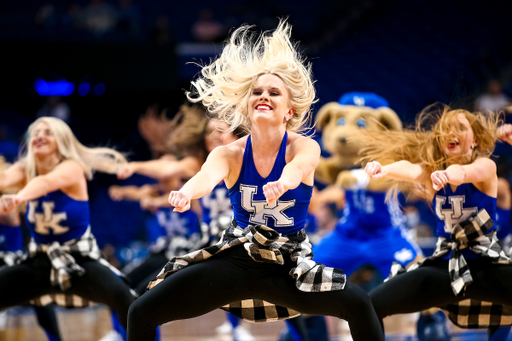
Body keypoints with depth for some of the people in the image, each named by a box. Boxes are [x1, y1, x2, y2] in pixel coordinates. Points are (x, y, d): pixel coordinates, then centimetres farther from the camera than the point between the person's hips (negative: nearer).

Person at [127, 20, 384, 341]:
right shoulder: (230, 154, -7)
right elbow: (208, 176, -29)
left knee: (359, 304, -28)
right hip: (234, 259, 2)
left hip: (288, 266, -2)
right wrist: (187, 193, -54)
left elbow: (299, 166, -35)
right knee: (142, 313, -11)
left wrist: (283, 182, -60)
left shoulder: (304, 147, -10)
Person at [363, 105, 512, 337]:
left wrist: (450, 174, -55)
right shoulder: (431, 171, 3)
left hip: (487, 265, -3)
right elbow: (412, 171, -22)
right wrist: (384, 170, -46)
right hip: (443, 267, 3)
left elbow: (467, 172, -30)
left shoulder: (486, 166, -5)